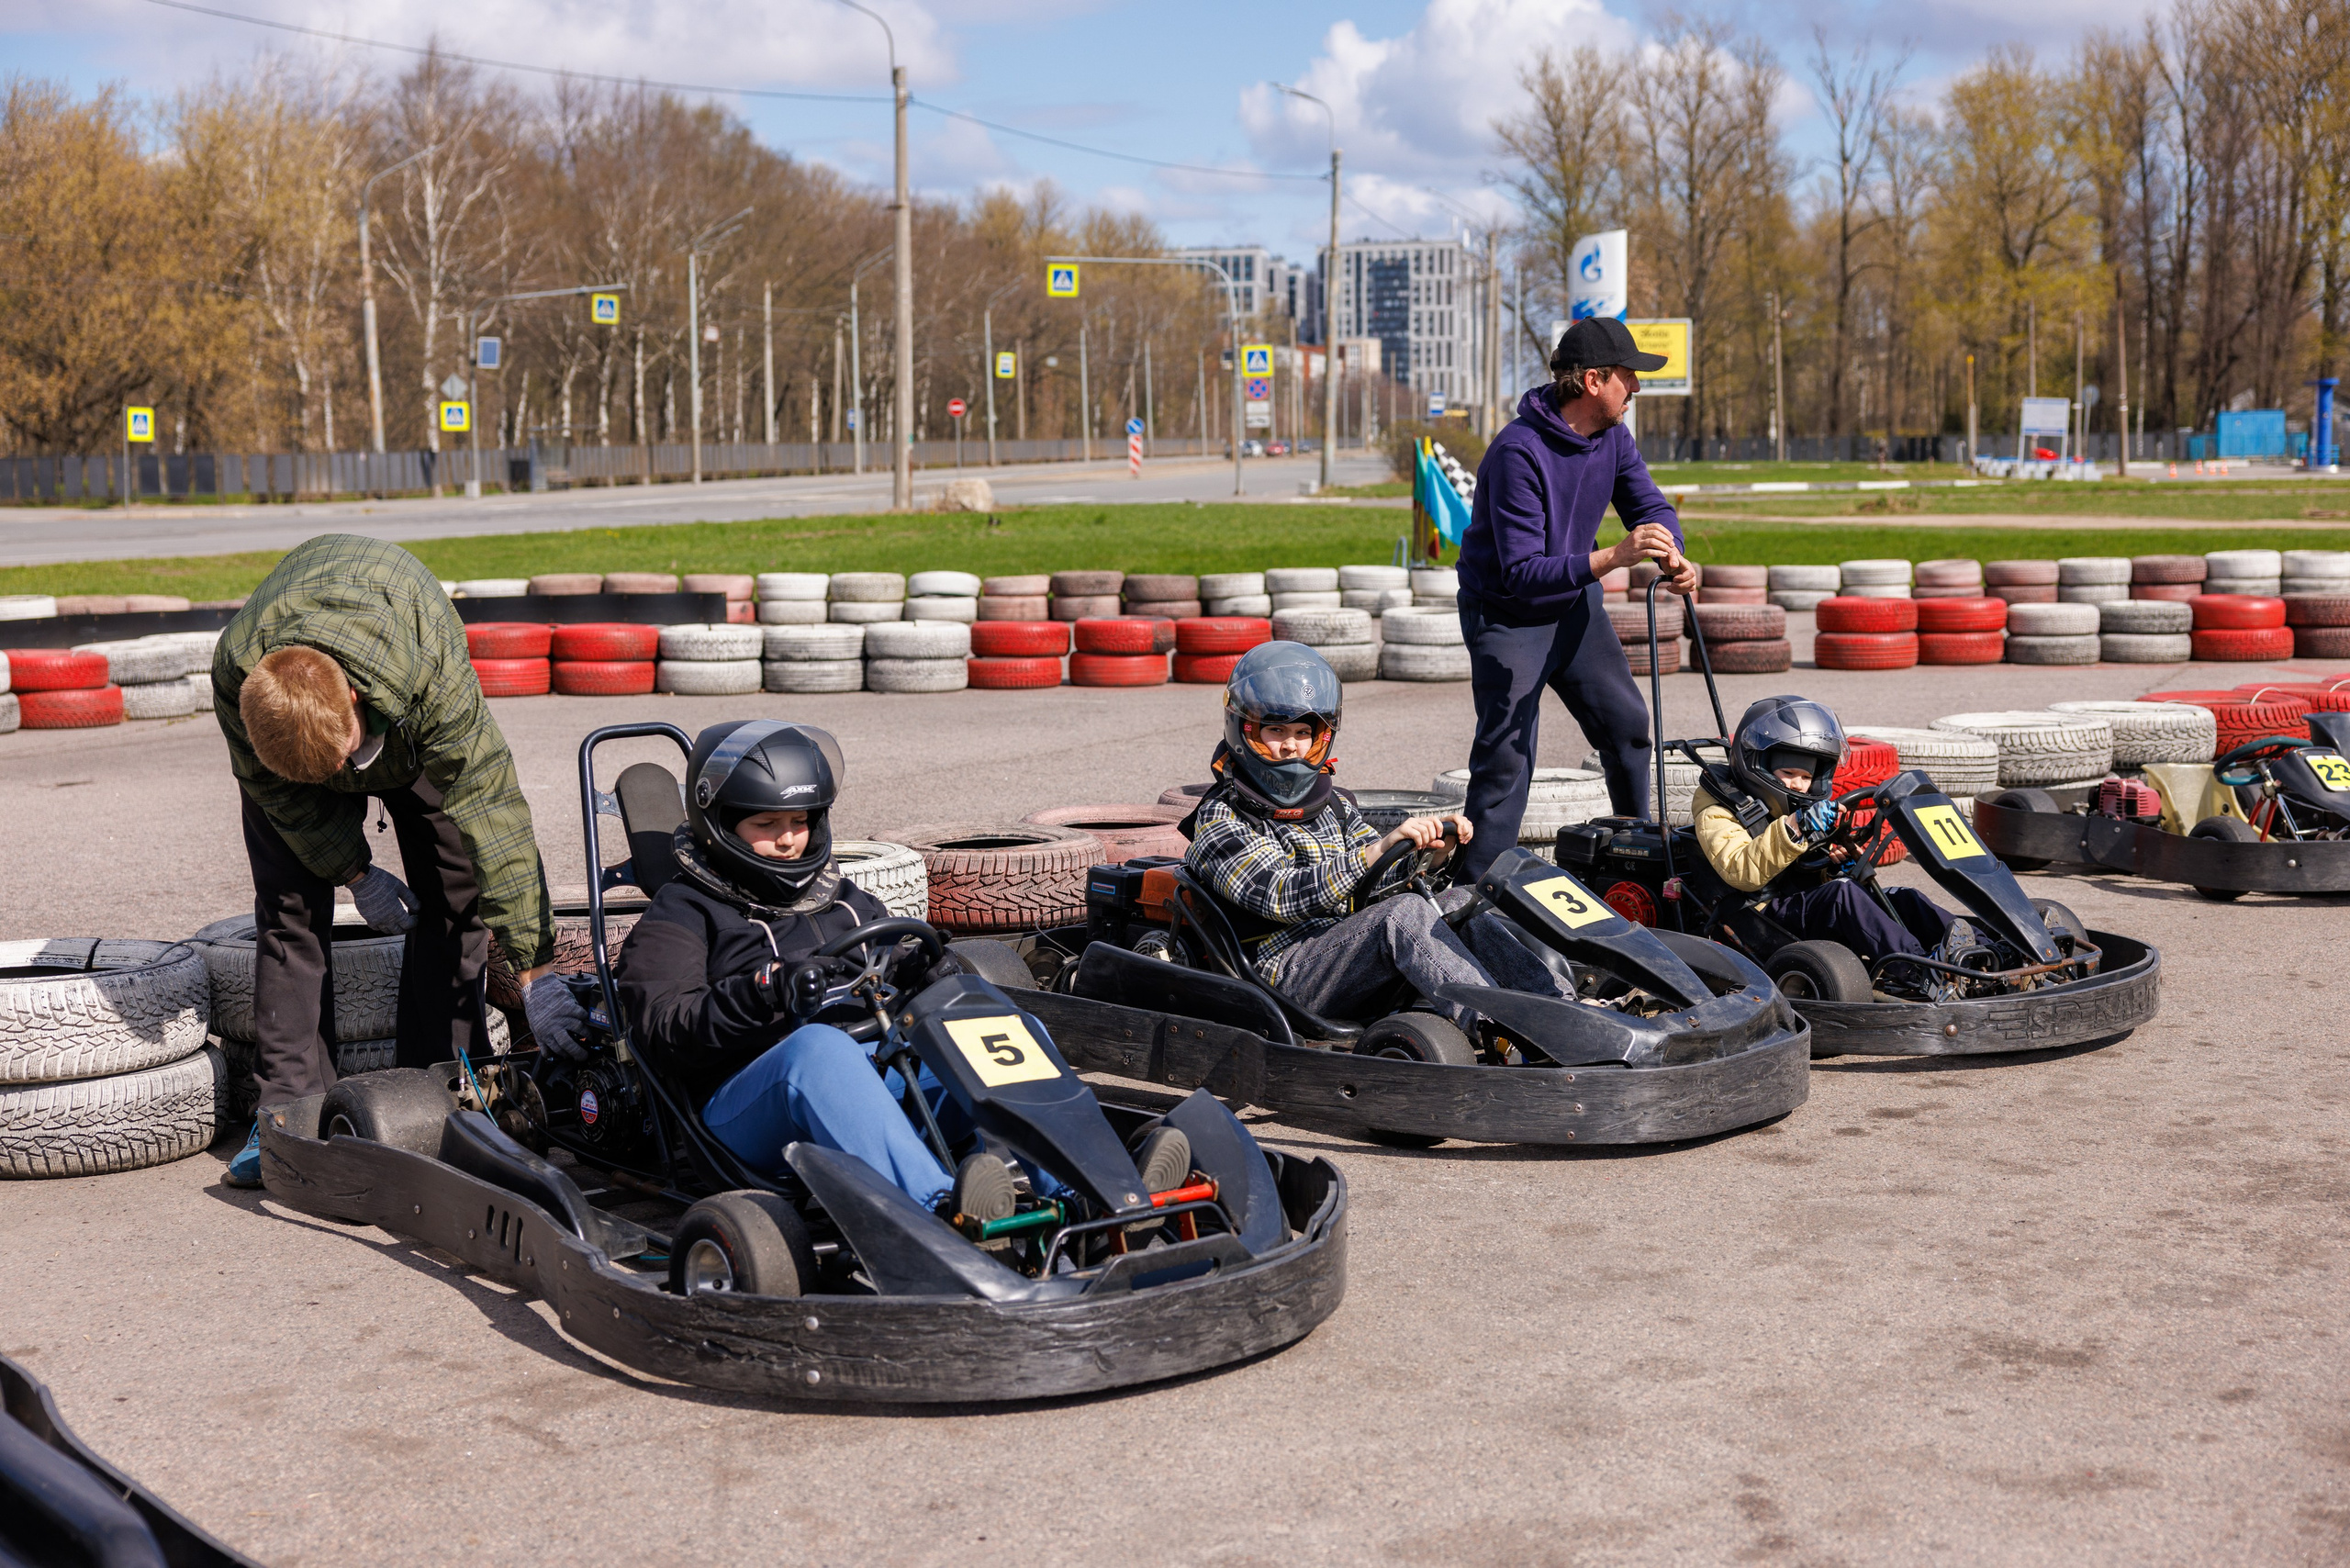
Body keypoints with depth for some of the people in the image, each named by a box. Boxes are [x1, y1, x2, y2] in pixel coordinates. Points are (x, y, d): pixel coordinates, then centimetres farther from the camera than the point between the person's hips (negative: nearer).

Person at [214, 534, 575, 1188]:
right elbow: (277, 788, -18)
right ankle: (289, 1105, -7)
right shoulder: (237, 673, -39)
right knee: (289, 904, -11)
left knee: (457, 889, -11)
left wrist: (536, 969, -43)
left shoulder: (434, 674, -46)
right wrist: (356, 872, -15)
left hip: (415, 725, -1)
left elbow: (494, 811, -43)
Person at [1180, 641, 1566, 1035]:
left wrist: (1432, 852, -6)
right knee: (1404, 911, -28)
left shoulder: (1333, 804, 18)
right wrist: (1380, 848, -29)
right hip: (1287, 978, -7)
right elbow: (1284, 897, -20)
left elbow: (1380, 882, 15)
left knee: (1459, 903, -13)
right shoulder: (1220, 820, -5)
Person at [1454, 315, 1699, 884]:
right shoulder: (1519, 452, -29)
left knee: (1627, 724, 12)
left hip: (1576, 603, 7)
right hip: (1508, 616, -7)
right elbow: (1521, 572, -34)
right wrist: (1613, 557, -45)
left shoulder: (1613, 436, -5)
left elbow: (1650, 506, 0)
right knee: (1507, 757, -13)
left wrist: (1673, 559, -24)